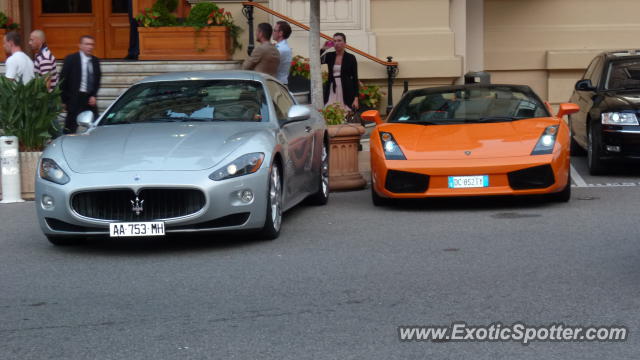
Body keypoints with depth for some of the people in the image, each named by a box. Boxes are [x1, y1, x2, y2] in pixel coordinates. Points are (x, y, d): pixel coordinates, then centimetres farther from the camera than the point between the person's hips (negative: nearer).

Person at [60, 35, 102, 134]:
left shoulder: (95, 61, 10)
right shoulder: (71, 59, -4)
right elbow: (63, 80, -4)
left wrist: (93, 96, -2)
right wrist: (64, 100, -6)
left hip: (90, 99, 5)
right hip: (75, 98, -5)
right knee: (71, 127, -2)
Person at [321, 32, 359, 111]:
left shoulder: (351, 57, 1)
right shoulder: (329, 56, 9)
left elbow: (355, 78, 0)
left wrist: (356, 98, -6)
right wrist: (323, 49, -9)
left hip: (346, 92, -2)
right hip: (332, 91, 2)